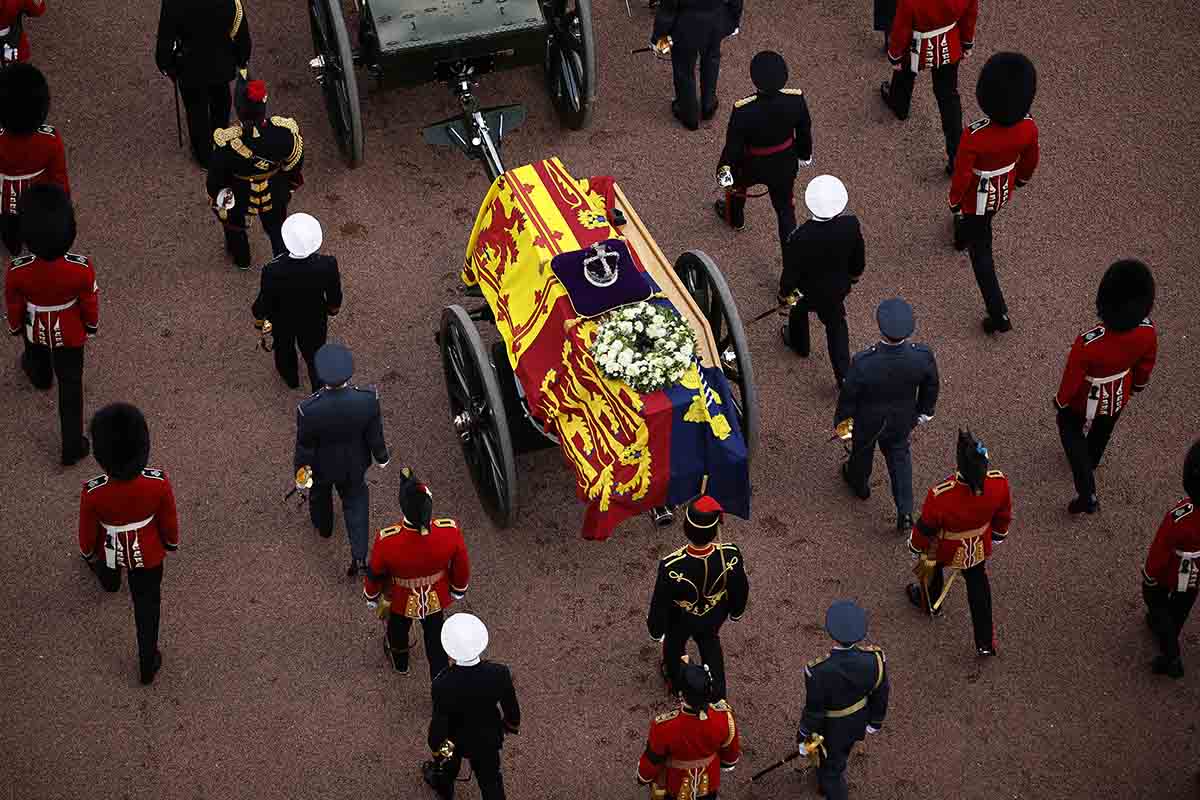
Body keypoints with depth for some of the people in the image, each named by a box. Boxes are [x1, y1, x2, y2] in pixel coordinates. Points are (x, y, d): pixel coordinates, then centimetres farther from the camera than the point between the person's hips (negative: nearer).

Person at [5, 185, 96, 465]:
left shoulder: (18, 271, -35)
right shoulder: (82, 268, -35)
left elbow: (14, 306, -14)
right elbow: (90, 302, -15)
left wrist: (14, 326, 8)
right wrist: (92, 325, 7)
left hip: (35, 329, 1)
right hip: (70, 333, -1)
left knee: (37, 356, 36)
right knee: (70, 385, 19)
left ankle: (40, 377, 72)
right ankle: (73, 446, 28)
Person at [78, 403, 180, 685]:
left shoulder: (93, 493, -37)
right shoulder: (159, 484, -34)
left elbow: (87, 530, -17)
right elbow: (169, 521, -14)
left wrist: (88, 553, 6)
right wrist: (172, 542, 8)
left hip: (111, 550, 0)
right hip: (148, 554, 0)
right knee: (147, 606, 23)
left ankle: (109, 581, 73)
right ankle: (148, 665, 36)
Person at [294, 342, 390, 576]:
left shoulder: (308, 409, -38)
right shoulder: (368, 399, -34)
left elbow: (305, 445, -19)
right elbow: (374, 434, -15)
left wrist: (301, 469, 1)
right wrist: (380, 456, 6)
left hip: (322, 466, -1)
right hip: (355, 465, 1)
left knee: (320, 495, 32)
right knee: (355, 499, 29)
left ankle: (323, 527, 62)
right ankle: (359, 555, 28)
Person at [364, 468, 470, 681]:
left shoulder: (387, 540, -40)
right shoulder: (450, 531, -35)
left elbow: (375, 573, -18)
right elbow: (462, 567, -15)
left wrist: (371, 597, 4)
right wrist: (458, 589, 8)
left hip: (401, 601, 0)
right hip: (437, 599, 0)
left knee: (398, 631, 33)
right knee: (436, 641, 25)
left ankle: (399, 662, 63)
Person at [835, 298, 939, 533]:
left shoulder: (863, 363, -40)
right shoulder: (923, 356, -31)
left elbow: (848, 397, -22)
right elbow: (930, 388, -10)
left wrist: (840, 421, -1)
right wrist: (924, 412, 12)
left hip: (867, 422, -2)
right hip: (902, 422, 2)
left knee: (863, 451, 30)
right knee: (900, 458, 29)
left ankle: (859, 484, 60)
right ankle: (905, 513, 32)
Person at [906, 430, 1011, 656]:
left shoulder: (940, 495, -44)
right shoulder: (999, 482, -32)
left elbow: (925, 527, -22)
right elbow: (1003, 515, -9)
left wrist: (915, 546, 1)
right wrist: (997, 535, 14)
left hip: (945, 550, -3)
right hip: (979, 548, 3)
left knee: (932, 568, 32)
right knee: (977, 583, 28)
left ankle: (930, 603, 63)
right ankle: (985, 643, 40)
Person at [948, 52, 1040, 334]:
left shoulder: (974, 135, -38)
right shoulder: (1028, 126, -24)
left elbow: (961, 176, -24)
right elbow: (1031, 159, -4)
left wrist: (954, 201, -4)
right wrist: (1022, 178, 18)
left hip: (979, 195, -5)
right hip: (1005, 190, 5)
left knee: (981, 252, 14)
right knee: (980, 223, 37)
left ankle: (999, 315, 18)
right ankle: (962, 236, 70)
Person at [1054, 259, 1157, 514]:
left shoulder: (1088, 343, -43)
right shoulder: (1147, 331, -30)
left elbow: (1072, 378, -24)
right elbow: (1146, 364, -8)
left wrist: (1060, 401, -2)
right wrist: (1138, 385, 14)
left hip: (1087, 401, -3)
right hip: (1118, 398, 3)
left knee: (1070, 427, 28)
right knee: (1102, 431, 33)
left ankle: (1087, 494, 23)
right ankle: (1091, 461, 64)